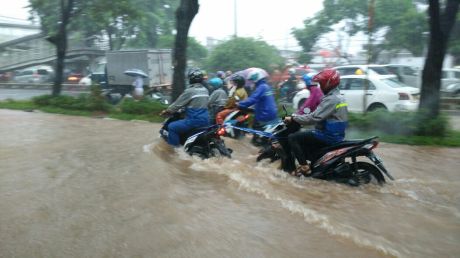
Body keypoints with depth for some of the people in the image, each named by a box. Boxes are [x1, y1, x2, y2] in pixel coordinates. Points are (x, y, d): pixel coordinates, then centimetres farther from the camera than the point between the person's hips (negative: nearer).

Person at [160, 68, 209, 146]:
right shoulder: (205, 90, 10)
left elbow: (178, 103, -6)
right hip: (205, 120, 8)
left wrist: (167, 111, 9)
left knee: (172, 127, 2)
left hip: (194, 120, -8)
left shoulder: (189, 91, -13)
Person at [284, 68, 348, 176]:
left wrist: (293, 118, -18)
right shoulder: (338, 97, 13)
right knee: (301, 137, 25)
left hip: (327, 135, -10)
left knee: (292, 138, -8)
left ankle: (304, 167, -9)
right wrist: (298, 116, 16)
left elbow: (314, 118, -26)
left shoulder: (331, 99, -20)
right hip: (334, 134, 10)